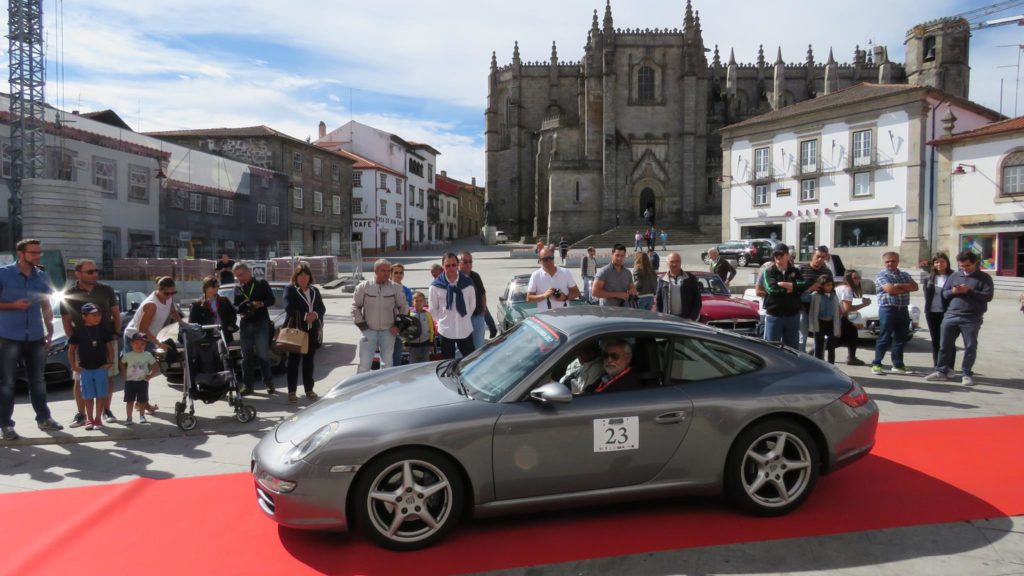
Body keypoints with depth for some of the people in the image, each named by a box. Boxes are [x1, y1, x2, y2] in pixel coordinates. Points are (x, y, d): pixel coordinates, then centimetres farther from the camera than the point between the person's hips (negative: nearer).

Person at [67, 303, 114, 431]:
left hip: (101, 368, 1)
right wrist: (73, 365, 0)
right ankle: (89, 419, 15)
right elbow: (71, 349, 5)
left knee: (100, 395, 3)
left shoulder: (103, 330, 1)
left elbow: (110, 347, 6)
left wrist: (110, 362, -3)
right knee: (89, 396, 6)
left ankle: (98, 419, 12)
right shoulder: (78, 330, -2)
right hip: (85, 369, -1)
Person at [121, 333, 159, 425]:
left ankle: (142, 416, 20)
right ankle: (128, 417, 11)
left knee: (142, 401, 5)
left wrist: (149, 376, -6)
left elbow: (156, 367, 0)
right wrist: (125, 375, 4)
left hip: (142, 381, 0)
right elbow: (122, 364, 13)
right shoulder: (128, 355, -1)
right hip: (130, 381, 1)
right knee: (130, 401, 3)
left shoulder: (147, 355, -3)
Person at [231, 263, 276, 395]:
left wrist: (261, 304, -19)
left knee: (263, 355, -5)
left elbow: (272, 299, 0)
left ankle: (269, 382, 7)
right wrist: (240, 311, -2)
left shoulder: (262, 284, 3)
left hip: (261, 323, -4)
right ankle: (247, 385, 11)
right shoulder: (237, 289, 16)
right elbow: (235, 305, 20)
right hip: (245, 325, 4)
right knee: (247, 357, 6)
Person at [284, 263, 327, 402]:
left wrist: (316, 315, -13)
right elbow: (289, 308, -13)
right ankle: (292, 391, 5)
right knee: (294, 361, 0)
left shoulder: (315, 291, 14)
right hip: (295, 329, -4)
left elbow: (322, 308, 8)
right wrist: (305, 316, -20)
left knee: (309, 361, 11)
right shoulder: (290, 290, -1)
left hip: (312, 331, 4)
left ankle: (309, 390, 19)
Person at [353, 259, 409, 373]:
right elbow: (355, 306, 4)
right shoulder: (363, 287, -3)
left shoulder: (396, 288, 0)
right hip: (369, 331, -1)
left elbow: (403, 307, 9)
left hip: (388, 331, 2)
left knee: (387, 363, 10)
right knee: (364, 364, -3)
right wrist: (361, 324, -2)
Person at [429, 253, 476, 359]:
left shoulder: (467, 283, -3)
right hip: (445, 330, 0)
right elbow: (433, 309, 5)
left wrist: (464, 317, 8)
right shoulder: (436, 285, -6)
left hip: (465, 330, 0)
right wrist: (443, 319, 4)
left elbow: (472, 304, 9)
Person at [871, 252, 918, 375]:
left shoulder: (904, 275, 17)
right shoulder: (881, 275, -2)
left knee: (900, 339, 9)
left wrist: (899, 286, -12)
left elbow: (915, 287, 2)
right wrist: (906, 288, -2)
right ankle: (876, 364, 1)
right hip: (887, 309, -6)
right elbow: (890, 289, -16)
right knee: (884, 339, -4)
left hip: (903, 310, 6)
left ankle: (898, 365, 16)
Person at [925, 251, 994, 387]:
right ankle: (942, 371, 12)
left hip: (972, 318, -3)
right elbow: (944, 293, 13)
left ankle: (967, 375, 10)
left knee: (970, 347, 2)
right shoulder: (955, 276, 14)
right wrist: (953, 291, -9)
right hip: (951, 315, 4)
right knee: (945, 345, 4)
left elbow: (988, 296, -7)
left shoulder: (984, 278, 3)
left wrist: (969, 291, -16)